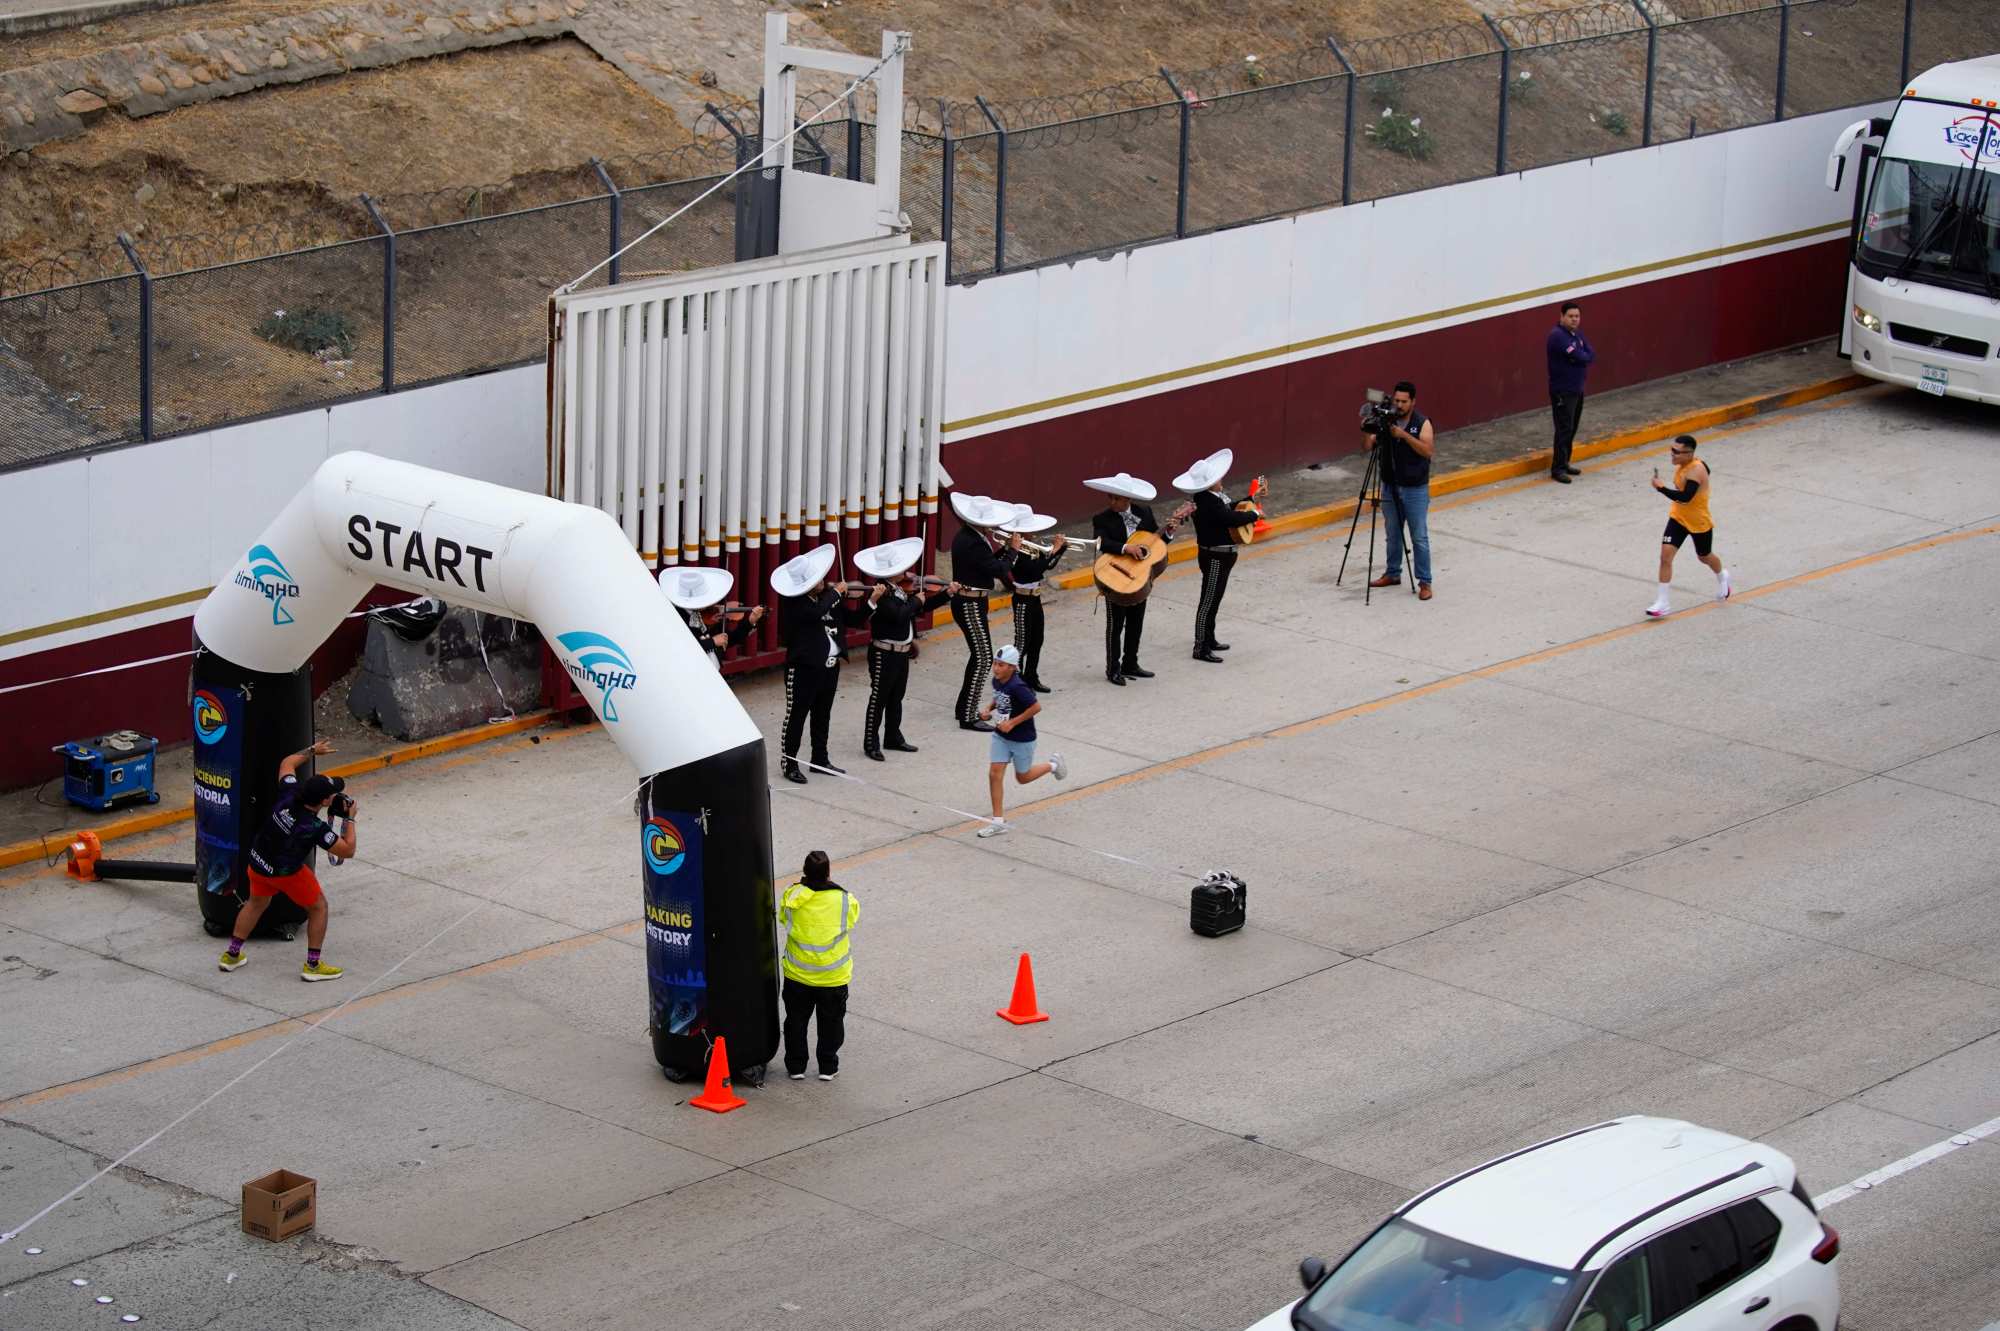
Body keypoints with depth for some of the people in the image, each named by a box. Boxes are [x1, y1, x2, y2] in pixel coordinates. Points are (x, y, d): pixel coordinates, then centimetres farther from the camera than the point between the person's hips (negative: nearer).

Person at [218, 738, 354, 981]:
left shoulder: (289, 794, -19)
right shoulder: (316, 828, -31)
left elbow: (287, 763, 2)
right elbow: (347, 851, -20)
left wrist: (312, 751, 14)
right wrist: (349, 819, -12)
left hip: (258, 861, 6)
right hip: (287, 873, -6)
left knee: (257, 903, 29)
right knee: (318, 907, 15)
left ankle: (231, 955, 37)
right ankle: (312, 965, 18)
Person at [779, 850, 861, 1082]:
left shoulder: (792, 896, -15)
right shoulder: (844, 899, -17)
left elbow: (783, 916, 4)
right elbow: (853, 919, 3)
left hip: (797, 974, 1)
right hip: (833, 976, -1)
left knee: (796, 1020, 17)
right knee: (831, 1022, 16)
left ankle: (795, 1066, 22)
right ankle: (828, 1067, 21)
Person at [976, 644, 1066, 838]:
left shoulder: (1017, 687, -29)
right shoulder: (997, 681, -5)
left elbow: (1036, 707, -26)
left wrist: (1012, 723, -24)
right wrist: (989, 708, -3)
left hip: (1022, 739, -7)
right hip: (1001, 736, 7)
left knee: (1022, 777, 13)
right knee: (994, 774, -2)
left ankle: (1053, 764, 40)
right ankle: (998, 821, 6)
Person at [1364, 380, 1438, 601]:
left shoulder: (1422, 423, -9)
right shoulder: (1386, 421, 2)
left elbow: (1428, 451, -21)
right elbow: (1370, 446, -2)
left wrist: (1404, 435, -28)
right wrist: (1367, 432, -22)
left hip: (1415, 490, -4)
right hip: (1390, 487, 4)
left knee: (1419, 537, -3)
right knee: (1393, 534, 15)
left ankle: (1424, 582, 0)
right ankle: (1393, 574, 28)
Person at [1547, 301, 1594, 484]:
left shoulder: (1578, 334, 12)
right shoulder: (1558, 336, -18)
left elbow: (1591, 355, 3)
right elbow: (1578, 357, -24)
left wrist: (1582, 358, -15)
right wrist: (1585, 357, -4)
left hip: (1577, 389, 9)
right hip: (1563, 391, -9)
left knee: (1572, 429, 13)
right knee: (1564, 429, -10)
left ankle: (1564, 464, 22)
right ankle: (1557, 469, -8)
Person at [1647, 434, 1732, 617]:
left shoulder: (1695, 471, -32)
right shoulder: (1682, 464, -6)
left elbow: (1685, 497, -41)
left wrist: (1661, 488, -40)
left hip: (1699, 522, -7)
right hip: (1678, 517, 7)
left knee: (1704, 557, 19)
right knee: (1665, 555, -9)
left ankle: (1722, 578, 55)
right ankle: (1662, 602, -5)